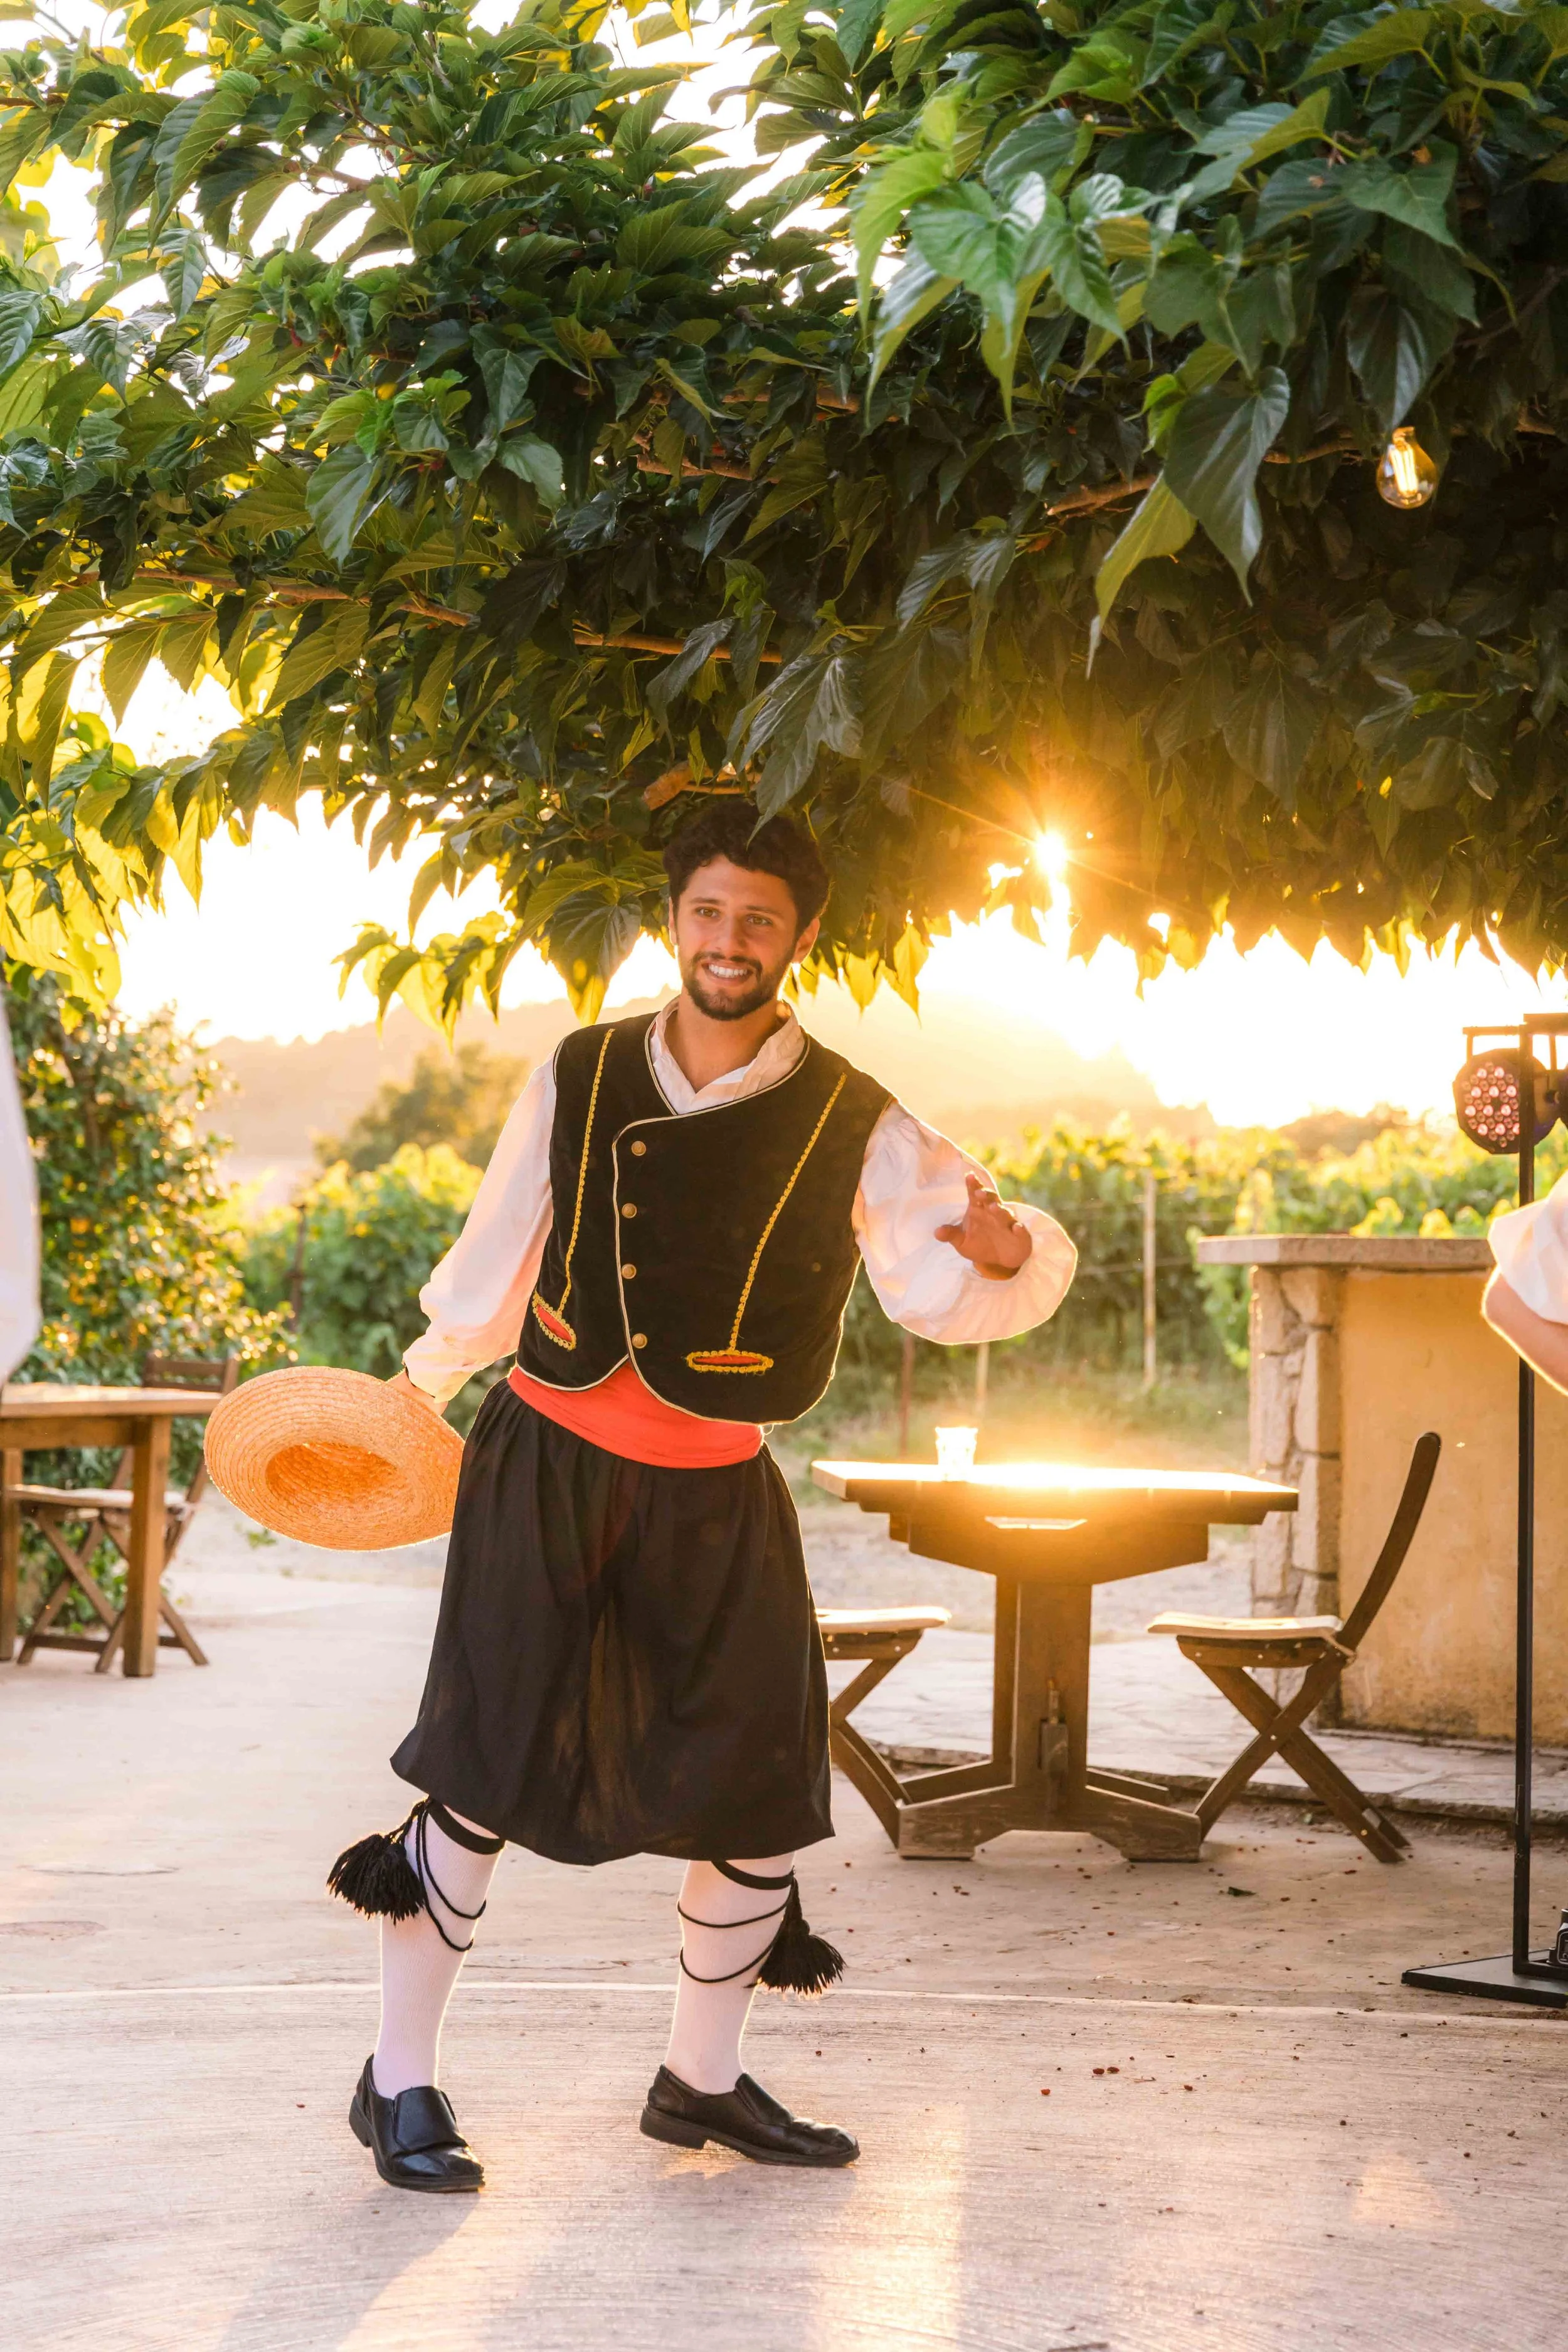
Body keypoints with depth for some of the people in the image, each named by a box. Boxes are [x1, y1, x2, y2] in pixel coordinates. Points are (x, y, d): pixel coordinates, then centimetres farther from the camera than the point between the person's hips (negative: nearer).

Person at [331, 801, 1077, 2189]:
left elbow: (943, 1288, -6)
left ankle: (703, 2078, 26)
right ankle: (401, 2082, 9)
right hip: (545, 1463, -1)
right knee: (488, 1764, -7)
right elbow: (498, 1253, 14)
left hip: (716, 1496, 2)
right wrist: (426, 1376, 25)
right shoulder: (577, 1082, 0)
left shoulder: (857, 1128, -3)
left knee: (764, 1784, 4)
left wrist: (1002, 1254, -29)